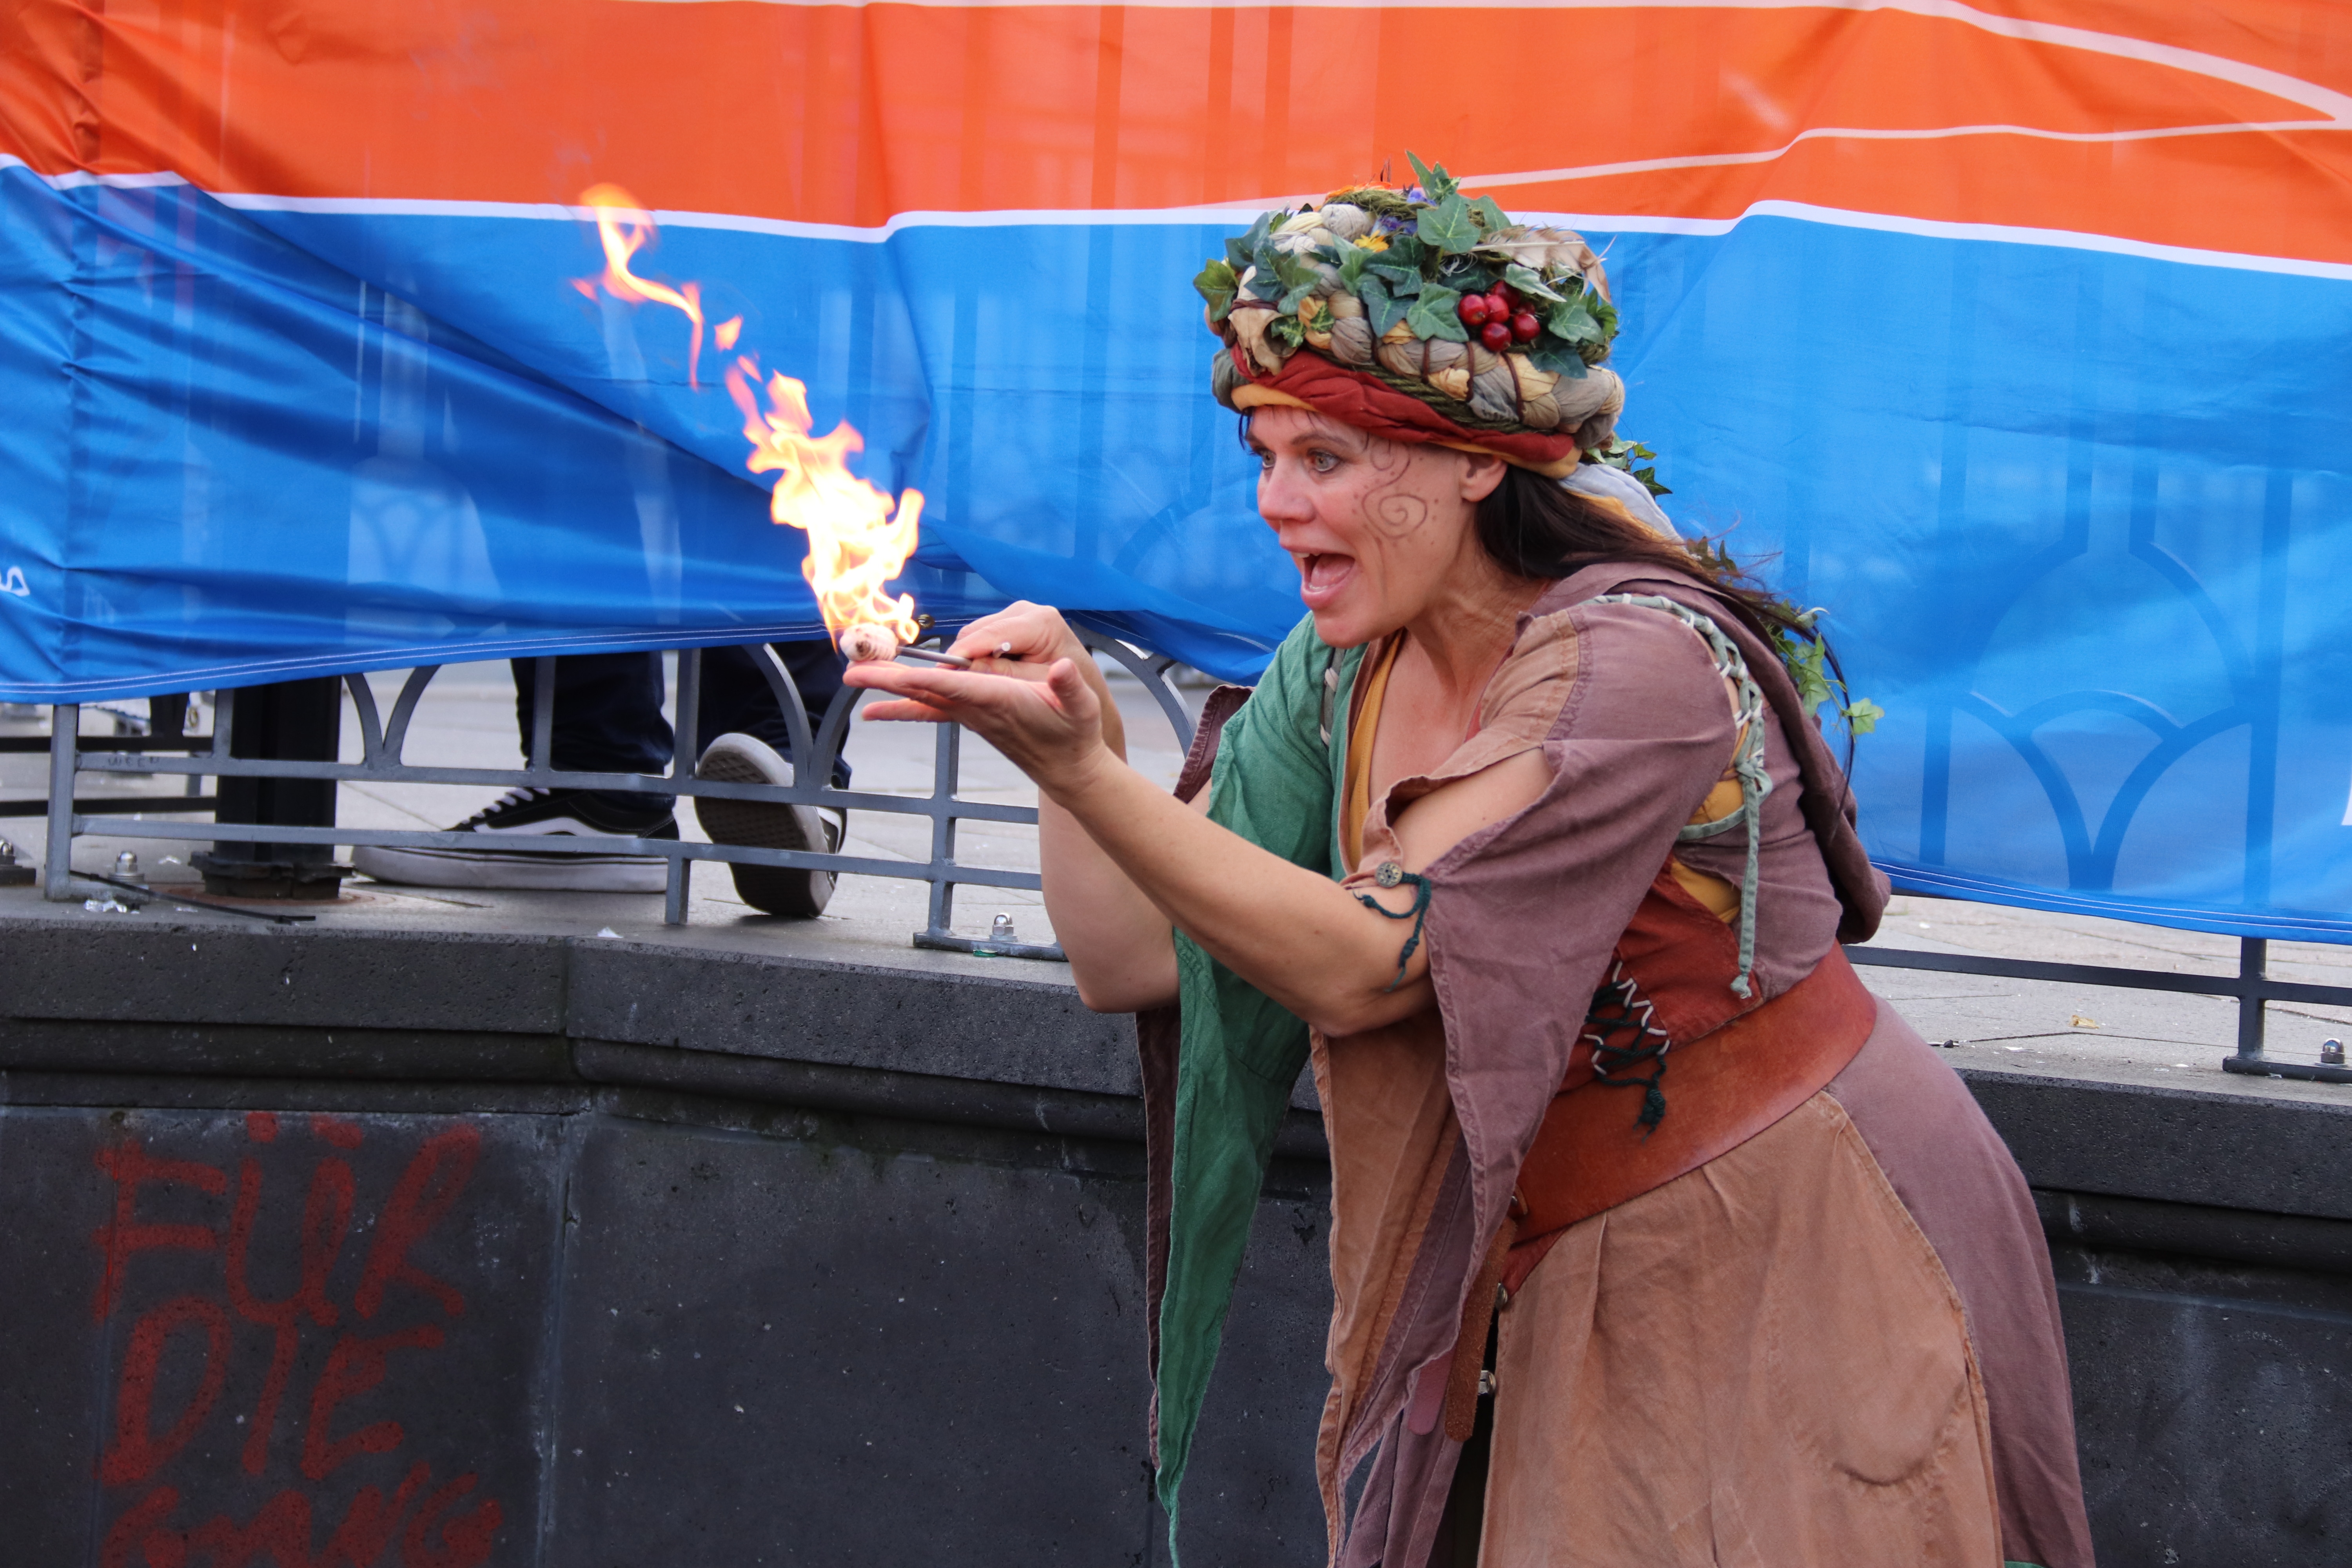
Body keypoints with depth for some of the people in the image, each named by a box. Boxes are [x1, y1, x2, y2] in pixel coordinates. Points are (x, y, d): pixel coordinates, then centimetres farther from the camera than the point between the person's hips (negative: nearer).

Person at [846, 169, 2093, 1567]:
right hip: (1563, 1298, 7)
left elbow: (1362, 968, -25)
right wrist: (1073, 725, -14)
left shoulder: (1637, 664, -22)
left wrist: (1076, 763, -31)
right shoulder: (1346, 676, 1)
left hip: (1802, 1276, -6)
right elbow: (1135, 959, -1)